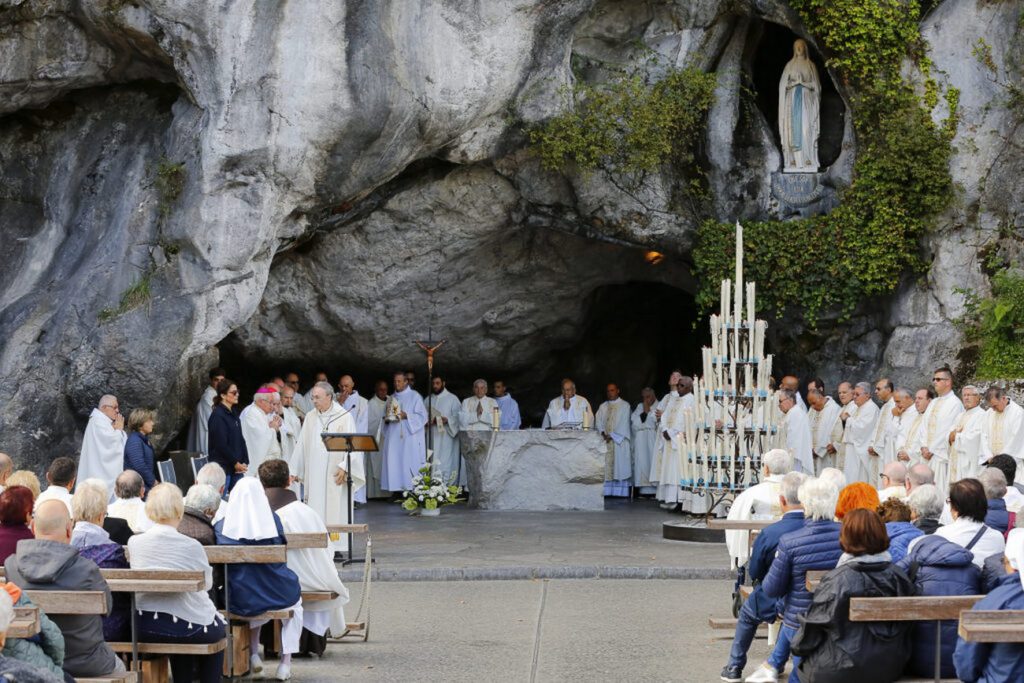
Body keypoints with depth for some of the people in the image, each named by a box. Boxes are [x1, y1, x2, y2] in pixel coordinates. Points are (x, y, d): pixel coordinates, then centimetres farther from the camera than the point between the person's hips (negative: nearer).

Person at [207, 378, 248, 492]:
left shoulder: (233, 413, 13)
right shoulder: (217, 415, -12)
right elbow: (221, 444, -16)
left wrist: (244, 462, 2)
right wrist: (235, 463, -10)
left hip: (237, 467, 8)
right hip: (223, 466, -8)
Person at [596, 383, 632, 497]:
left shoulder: (624, 405, 5)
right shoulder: (603, 407, 17)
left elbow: (623, 423, -5)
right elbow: (598, 421, 8)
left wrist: (612, 435, -12)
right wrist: (603, 433, -10)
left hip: (619, 440, -3)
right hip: (605, 440, 3)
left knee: (620, 465, -7)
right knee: (606, 467, -4)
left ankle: (620, 491, -9)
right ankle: (606, 491, -8)